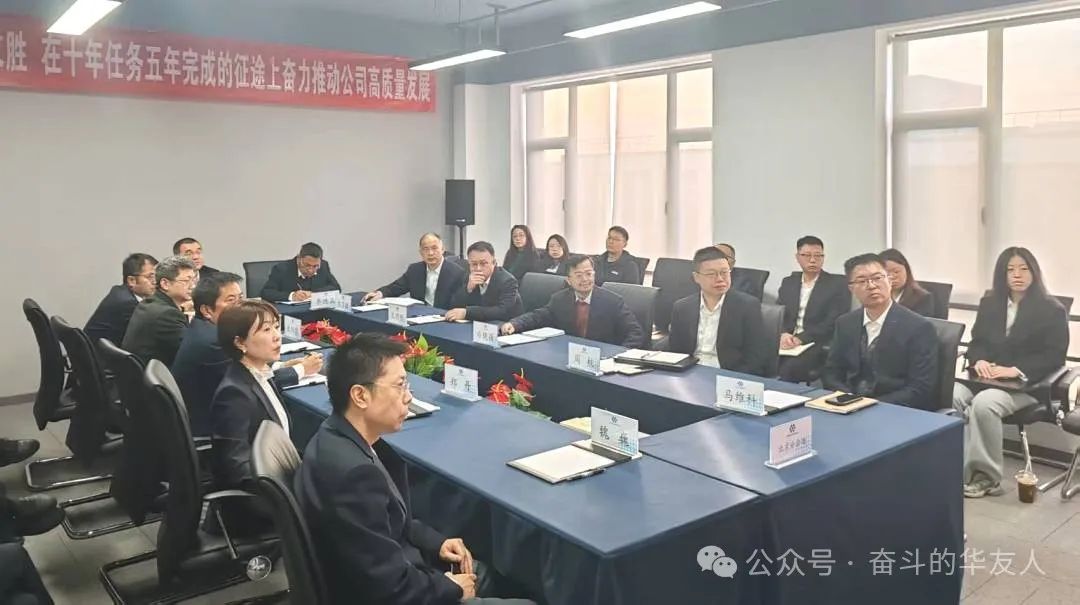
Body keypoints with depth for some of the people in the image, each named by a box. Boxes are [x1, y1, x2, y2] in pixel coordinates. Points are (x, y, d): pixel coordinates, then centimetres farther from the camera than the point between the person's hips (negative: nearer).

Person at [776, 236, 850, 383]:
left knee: (788, 369, -32)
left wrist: (801, 338, -17)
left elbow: (834, 323, -7)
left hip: (819, 345, -3)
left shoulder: (838, 284, 3)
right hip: (787, 341, 4)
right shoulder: (788, 282, 17)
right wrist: (783, 335, -13)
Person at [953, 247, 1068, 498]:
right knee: (950, 396, -28)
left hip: (1026, 384, -5)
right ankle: (959, 467, -22)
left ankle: (987, 475, -22)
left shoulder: (1052, 310, 0)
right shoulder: (989, 303, 15)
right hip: (986, 376, 5)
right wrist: (979, 361, -10)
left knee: (984, 403, -35)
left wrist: (1015, 370, -21)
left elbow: (1054, 357, -7)